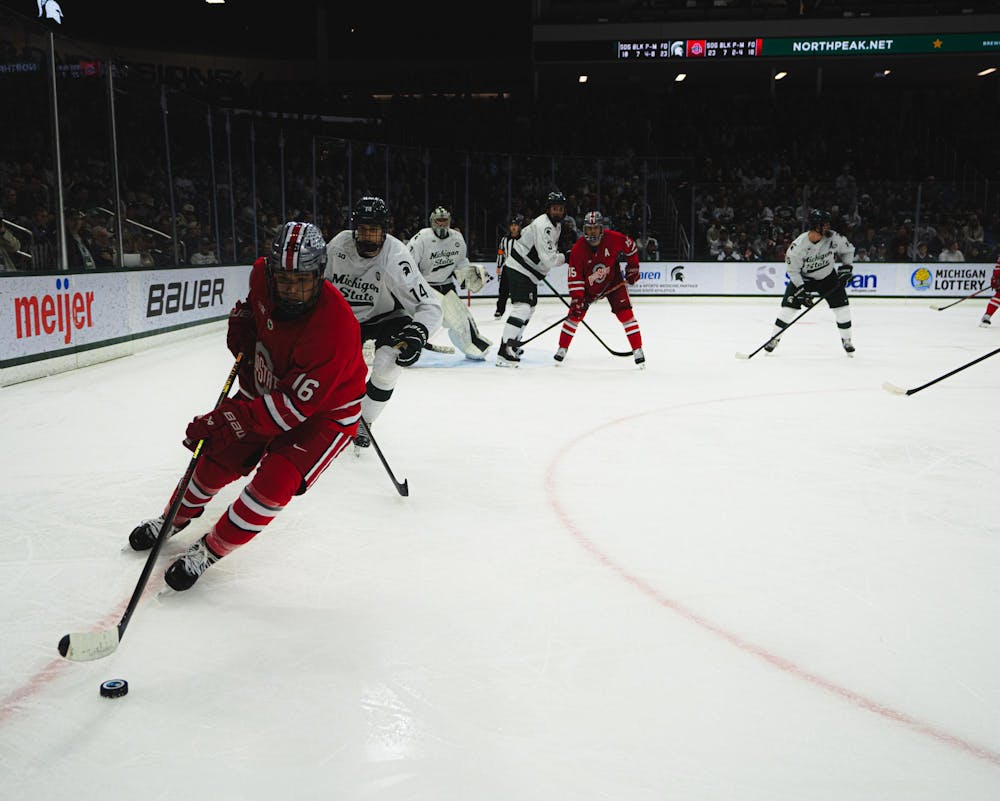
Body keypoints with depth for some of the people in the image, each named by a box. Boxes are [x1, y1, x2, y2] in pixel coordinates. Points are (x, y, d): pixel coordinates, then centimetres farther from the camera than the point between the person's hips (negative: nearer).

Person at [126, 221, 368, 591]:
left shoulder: (335, 328, -39)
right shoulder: (263, 273, -19)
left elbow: (294, 406, -35)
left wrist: (227, 419, -36)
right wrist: (242, 319, -7)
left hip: (324, 411, -6)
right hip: (266, 389, 6)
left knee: (276, 480, -21)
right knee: (219, 457, 10)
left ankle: (210, 550, 1)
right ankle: (176, 517, 40)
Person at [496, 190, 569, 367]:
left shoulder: (557, 225, 11)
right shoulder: (542, 225, -22)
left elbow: (551, 251, 25)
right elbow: (548, 258, -27)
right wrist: (565, 257, -15)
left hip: (530, 271, 11)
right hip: (518, 269, -11)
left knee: (530, 306, 21)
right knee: (522, 307, -21)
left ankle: (512, 344, 35)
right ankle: (504, 352, -26)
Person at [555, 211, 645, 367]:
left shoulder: (614, 238, -23)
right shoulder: (578, 249, -22)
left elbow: (631, 247, -1)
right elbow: (574, 277, -19)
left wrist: (633, 267, -3)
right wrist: (577, 298, -26)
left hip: (613, 282, 0)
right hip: (588, 286, 1)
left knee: (625, 313, -13)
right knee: (575, 313, -5)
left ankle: (638, 350, -8)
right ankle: (562, 349, 10)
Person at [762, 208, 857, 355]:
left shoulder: (833, 237, -21)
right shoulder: (798, 245, -29)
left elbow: (848, 250, 0)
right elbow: (792, 269, -20)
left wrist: (846, 268, -7)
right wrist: (802, 291, -23)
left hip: (828, 276, 2)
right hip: (803, 278, -2)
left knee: (841, 305, -6)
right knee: (789, 305, -11)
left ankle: (846, 340, 11)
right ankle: (774, 338, 4)